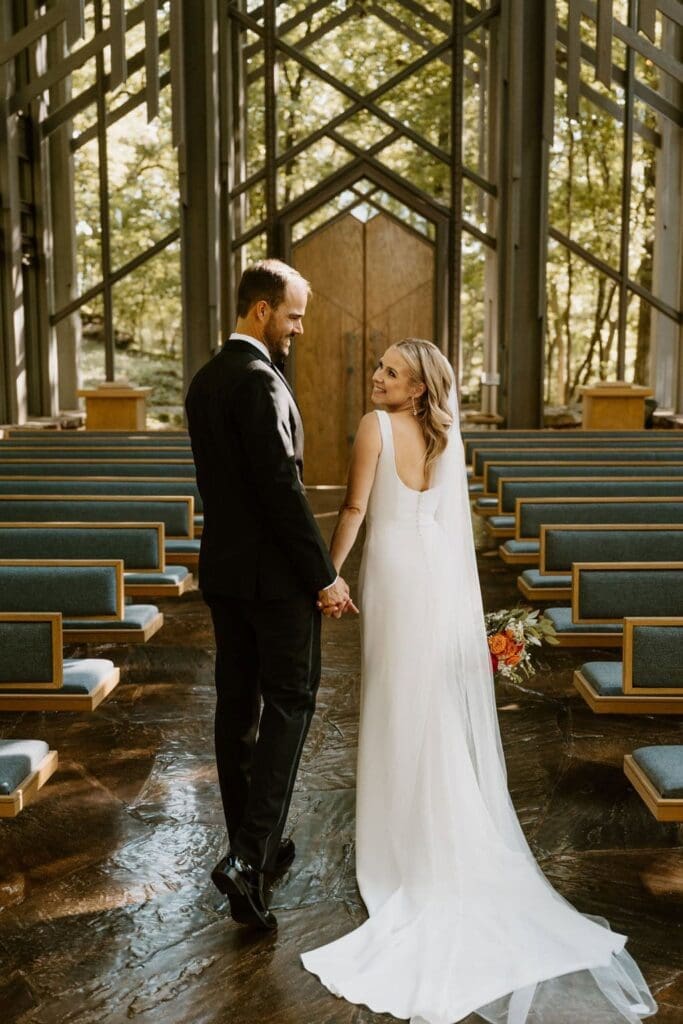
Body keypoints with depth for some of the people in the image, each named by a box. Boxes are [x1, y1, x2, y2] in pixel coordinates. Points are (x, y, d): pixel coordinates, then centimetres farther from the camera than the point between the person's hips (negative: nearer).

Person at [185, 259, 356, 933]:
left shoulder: (205, 380, 12)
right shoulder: (259, 380, -17)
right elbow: (282, 488, -22)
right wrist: (325, 578, -17)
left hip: (222, 567, 9)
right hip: (273, 573, -9)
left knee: (237, 704, 13)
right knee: (289, 702, 0)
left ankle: (252, 846, 26)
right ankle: (249, 855, -7)